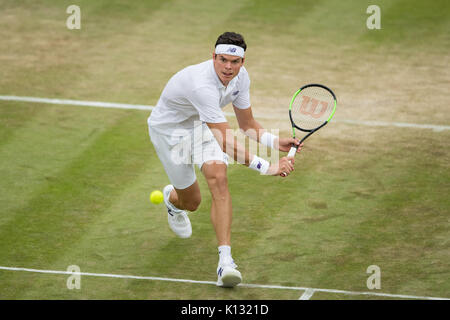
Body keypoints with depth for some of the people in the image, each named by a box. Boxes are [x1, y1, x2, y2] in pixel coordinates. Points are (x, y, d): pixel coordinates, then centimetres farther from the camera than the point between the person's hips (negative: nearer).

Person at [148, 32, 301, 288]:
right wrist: (266, 167, -48)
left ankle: (225, 260, -28)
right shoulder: (202, 85, -42)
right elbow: (226, 143, -44)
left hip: (201, 125, 5)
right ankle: (172, 198, 48)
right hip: (168, 129, -5)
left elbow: (248, 125, -3)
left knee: (218, 178, -22)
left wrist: (274, 141, -23)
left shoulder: (240, 77, -17)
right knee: (191, 202, 6)